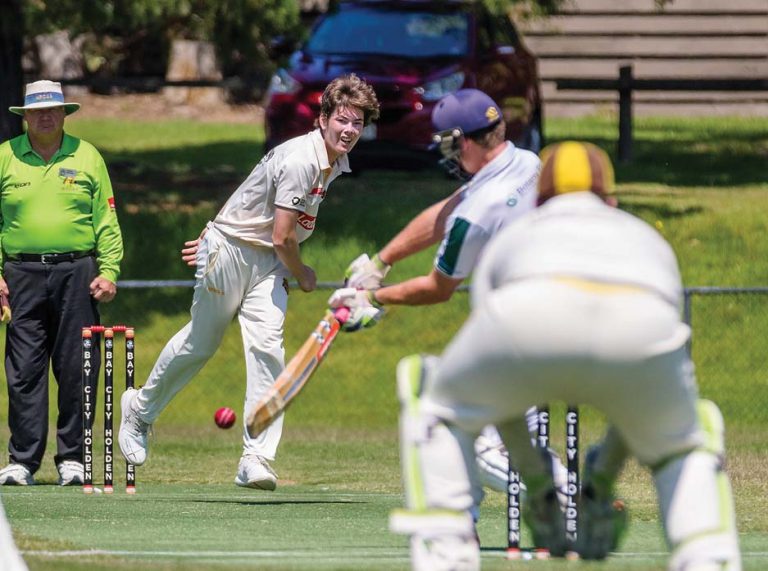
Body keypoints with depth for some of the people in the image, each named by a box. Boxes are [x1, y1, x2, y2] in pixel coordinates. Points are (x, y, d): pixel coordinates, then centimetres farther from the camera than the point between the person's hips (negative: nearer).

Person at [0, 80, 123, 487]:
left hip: (77, 274, 0)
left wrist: (109, 271, -1)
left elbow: (106, 220, 9)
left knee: (76, 371, -1)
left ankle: (72, 459, 6)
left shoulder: (86, 157, 9)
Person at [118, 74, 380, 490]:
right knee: (200, 343, 9)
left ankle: (256, 461, -15)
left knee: (267, 345, -12)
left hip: (268, 263, 7)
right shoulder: (301, 160, -27)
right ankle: (140, 408, 36)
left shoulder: (336, 165, 3)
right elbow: (282, 238, -24)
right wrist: (302, 276, -6)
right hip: (230, 250, -7)